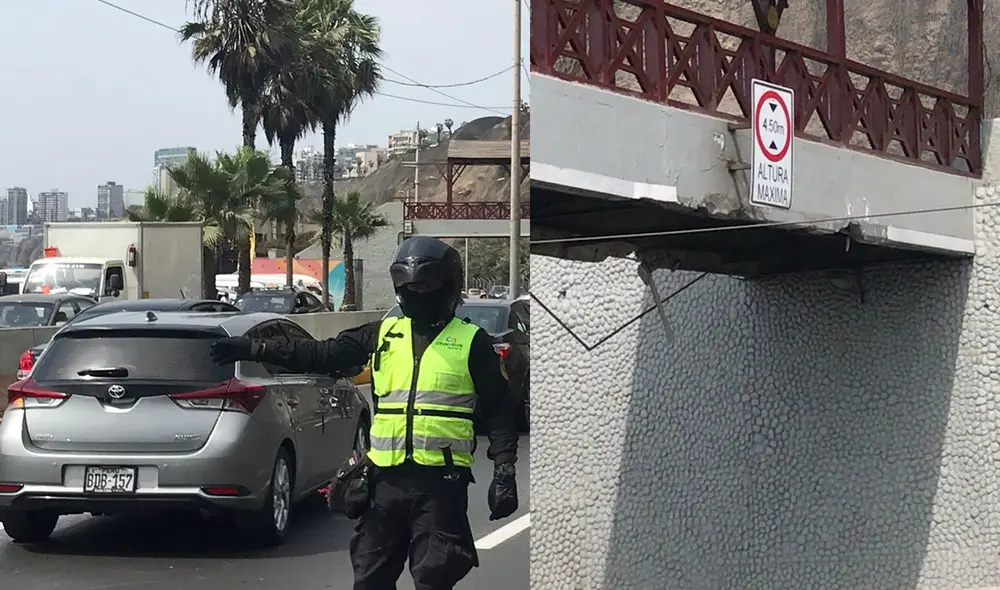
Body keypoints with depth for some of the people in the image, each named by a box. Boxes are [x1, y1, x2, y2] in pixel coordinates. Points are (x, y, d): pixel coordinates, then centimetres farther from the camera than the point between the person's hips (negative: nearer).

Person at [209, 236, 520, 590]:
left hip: (440, 483, -4)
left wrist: (504, 473, -5)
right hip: (387, 479, 4)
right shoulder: (383, 335, 11)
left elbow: (500, 411, 3)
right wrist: (254, 349, 3)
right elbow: (321, 355, 10)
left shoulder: (471, 342, 1)